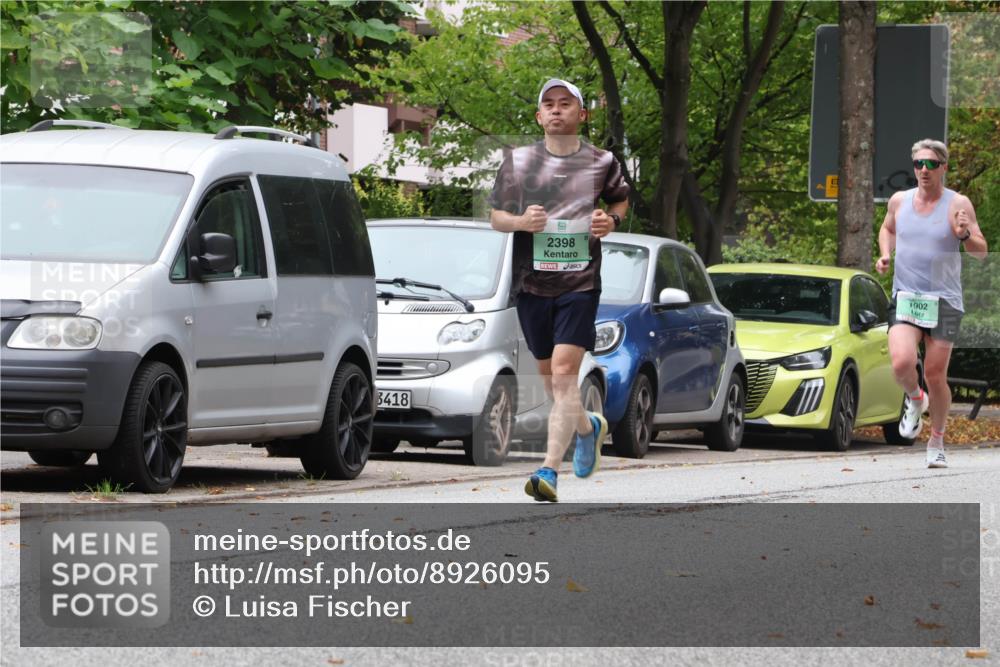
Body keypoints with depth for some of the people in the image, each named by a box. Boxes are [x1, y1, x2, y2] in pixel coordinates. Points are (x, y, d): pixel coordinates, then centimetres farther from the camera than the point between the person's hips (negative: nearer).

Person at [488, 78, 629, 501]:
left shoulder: (601, 163, 4)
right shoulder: (518, 161, 5)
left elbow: (621, 200, 22)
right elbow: (496, 216, 10)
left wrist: (611, 220, 0)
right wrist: (521, 221, -12)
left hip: (580, 283, -3)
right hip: (532, 283, 3)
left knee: (564, 373, -15)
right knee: (549, 375, 13)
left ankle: (549, 471, -19)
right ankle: (588, 427, 43)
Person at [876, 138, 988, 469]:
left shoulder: (958, 204, -4)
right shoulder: (899, 201, 5)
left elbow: (981, 252, -5)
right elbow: (887, 228, 27)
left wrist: (965, 235, -26)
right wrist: (885, 255, 7)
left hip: (944, 301, -2)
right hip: (905, 297, 2)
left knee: (935, 376, 1)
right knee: (902, 363, -21)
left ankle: (937, 442, 21)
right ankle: (914, 399, 13)